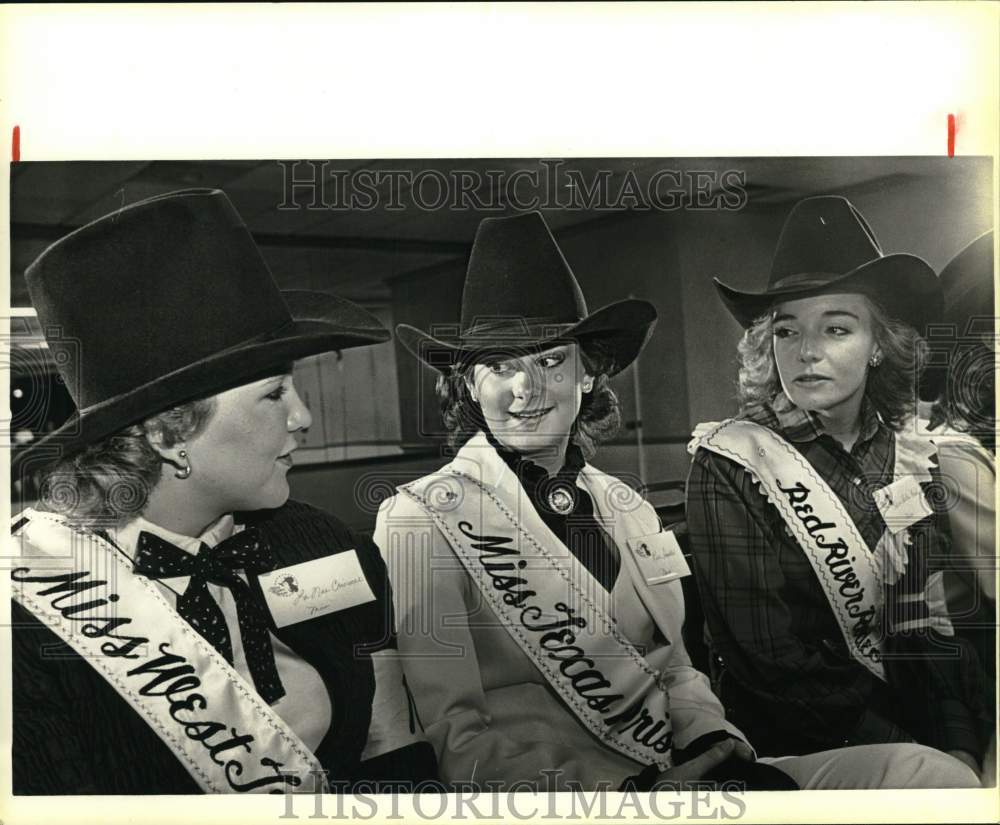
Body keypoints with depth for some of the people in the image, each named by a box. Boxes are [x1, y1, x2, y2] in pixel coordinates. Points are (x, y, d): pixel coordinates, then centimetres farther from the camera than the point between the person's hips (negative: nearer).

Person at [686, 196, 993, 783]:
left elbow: (927, 621, 4)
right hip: (797, 742, -4)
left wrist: (959, 746, -10)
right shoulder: (730, 465, -10)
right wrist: (917, 761, -16)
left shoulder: (910, 454, 4)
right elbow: (773, 660, -12)